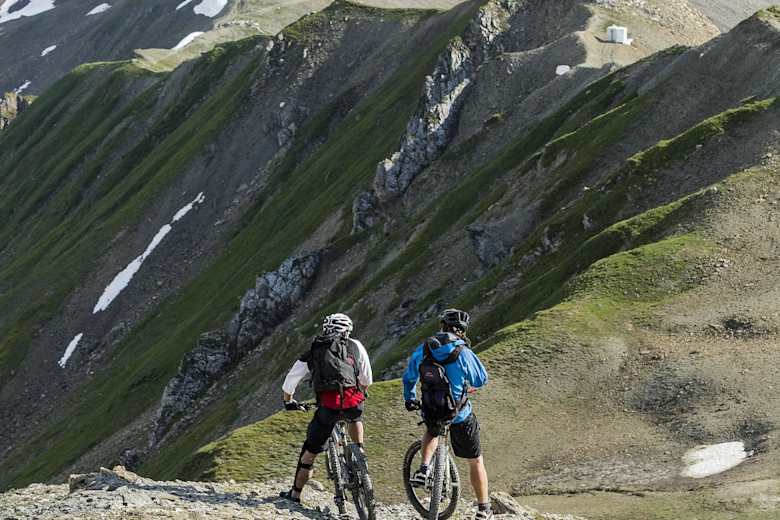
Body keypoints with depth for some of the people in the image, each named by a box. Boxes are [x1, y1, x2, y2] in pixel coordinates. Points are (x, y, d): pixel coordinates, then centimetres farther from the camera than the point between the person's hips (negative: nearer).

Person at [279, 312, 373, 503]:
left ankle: (295, 494, 17)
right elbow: (367, 380, 21)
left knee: (310, 452, 13)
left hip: (328, 407, -1)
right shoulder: (355, 346, 19)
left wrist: (288, 402, 43)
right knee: (354, 416, 39)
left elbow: (289, 382, 24)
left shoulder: (313, 353, 21)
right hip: (354, 403, 1)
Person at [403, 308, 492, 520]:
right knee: (475, 460, 14)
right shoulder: (463, 353, -15)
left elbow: (408, 378, 12)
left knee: (432, 431, 39)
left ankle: (424, 469, 16)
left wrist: (409, 399, 29)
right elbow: (481, 379, -2)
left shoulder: (422, 350, -3)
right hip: (460, 416, -3)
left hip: (430, 413, 3)